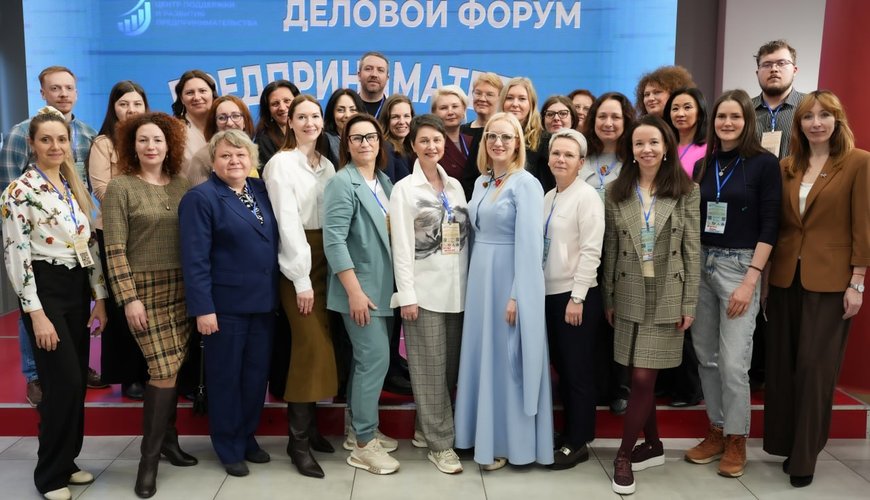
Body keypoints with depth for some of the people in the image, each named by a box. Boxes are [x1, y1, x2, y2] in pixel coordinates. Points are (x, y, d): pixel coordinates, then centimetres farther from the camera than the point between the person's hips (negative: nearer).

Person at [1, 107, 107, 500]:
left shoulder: (75, 187, 11)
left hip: (78, 288, 7)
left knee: (77, 382, 10)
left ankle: (67, 461, 26)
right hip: (45, 289, -7)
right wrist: (36, 313, -17)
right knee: (64, 384, -6)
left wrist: (100, 298, 9)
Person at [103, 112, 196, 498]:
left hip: (182, 287, 4)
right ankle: (149, 457, 5)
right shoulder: (120, 187, -4)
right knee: (164, 369, -9)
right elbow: (114, 249, -8)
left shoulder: (181, 185, 9)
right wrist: (129, 297, -14)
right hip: (145, 288, -4)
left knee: (173, 368, 7)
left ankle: (167, 440, 25)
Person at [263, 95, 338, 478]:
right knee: (312, 344, -10)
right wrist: (301, 278, -16)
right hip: (297, 263, -6)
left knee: (316, 344, 7)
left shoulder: (327, 165, 14)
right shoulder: (280, 163, -4)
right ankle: (298, 439, -1)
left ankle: (308, 425, 19)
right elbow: (288, 223, -11)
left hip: (326, 260, 6)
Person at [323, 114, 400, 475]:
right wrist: (355, 291, -22)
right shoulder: (342, 182, -11)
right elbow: (334, 240, -18)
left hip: (380, 285, 7)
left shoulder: (384, 181, 11)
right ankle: (364, 444, 4)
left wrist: (380, 286, 8)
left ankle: (359, 430, 26)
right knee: (376, 357, -7)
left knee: (366, 357, 14)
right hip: (360, 287, -7)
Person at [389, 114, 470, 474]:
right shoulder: (404, 189, -3)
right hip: (424, 289, -5)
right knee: (430, 366, 0)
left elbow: (465, 237, 13)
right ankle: (439, 442, 11)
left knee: (452, 364, 10)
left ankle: (427, 428, 27)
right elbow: (401, 246, -8)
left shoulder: (455, 186, 12)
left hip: (456, 287, 5)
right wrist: (407, 295, -13)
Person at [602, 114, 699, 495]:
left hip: (667, 296, -2)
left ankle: (624, 454, 9)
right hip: (630, 296, 2)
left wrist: (689, 304, -5)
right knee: (640, 378, 9)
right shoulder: (617, 192, 4)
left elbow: (692, 250, -2)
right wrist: (608, 299, 4)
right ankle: (652, 445, 27)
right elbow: (610, 250, 5)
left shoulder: (685, 192, -1)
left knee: (643, 379, -4)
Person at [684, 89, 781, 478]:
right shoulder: (703, 165, 10)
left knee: (733, 362, -4)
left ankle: (736, 439, 14)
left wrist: (750, 281, -14)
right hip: (700, 264, 5)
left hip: (740, 266, -5)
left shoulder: (764, 163, -4)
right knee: (706, 357, 9)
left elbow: (769, 226, -8)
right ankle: (716, 431, 24)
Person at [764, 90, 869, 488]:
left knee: (814, 368, 0)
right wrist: (765, 277, 6)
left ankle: (805, 457, 14)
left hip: (829, 281, -4)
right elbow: (776, 224, 9)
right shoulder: (787, 167, 8)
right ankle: (786, 444, 26)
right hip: (785, 278, 5)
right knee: (782, 366, 10)